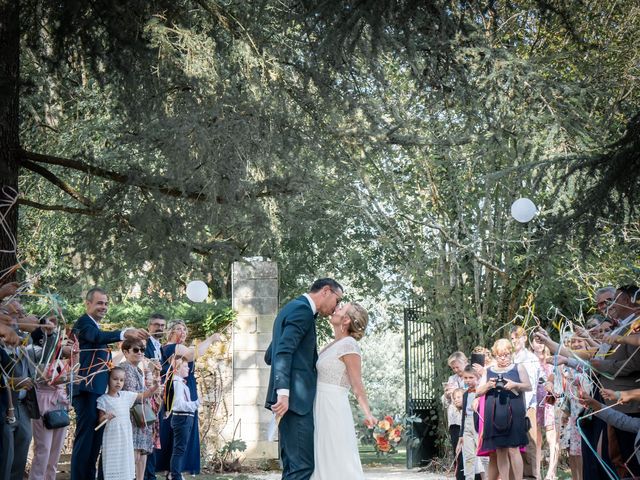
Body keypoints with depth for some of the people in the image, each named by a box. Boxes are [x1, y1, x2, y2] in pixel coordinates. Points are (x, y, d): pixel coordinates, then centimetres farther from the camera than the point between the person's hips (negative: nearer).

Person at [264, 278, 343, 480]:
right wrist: (283, 392, -28)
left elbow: (270, 356, 28)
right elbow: (283, 351, -21)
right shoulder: (302, 309, -8)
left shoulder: (292, 308, 24)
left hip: (290, 398, 10)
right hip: (296, 398, -10)